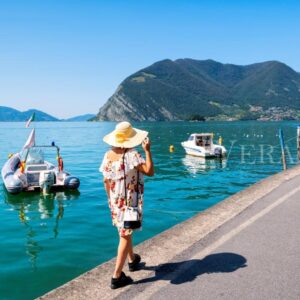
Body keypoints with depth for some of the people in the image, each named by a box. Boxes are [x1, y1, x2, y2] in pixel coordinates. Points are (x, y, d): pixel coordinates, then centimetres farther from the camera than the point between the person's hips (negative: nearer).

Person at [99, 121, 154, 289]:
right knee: (125, 236, 1)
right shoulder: (132, 155, -20)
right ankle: (117, 276, 5)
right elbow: (150, 171, -24)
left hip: (115, 201, 7)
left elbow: (106, 180, 6)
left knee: (125, 232, 24)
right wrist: (147, 150, -16)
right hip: (130, 201, -6)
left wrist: (111, 198, 17)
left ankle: (132, 260, 45)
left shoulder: (108, 155, 0)